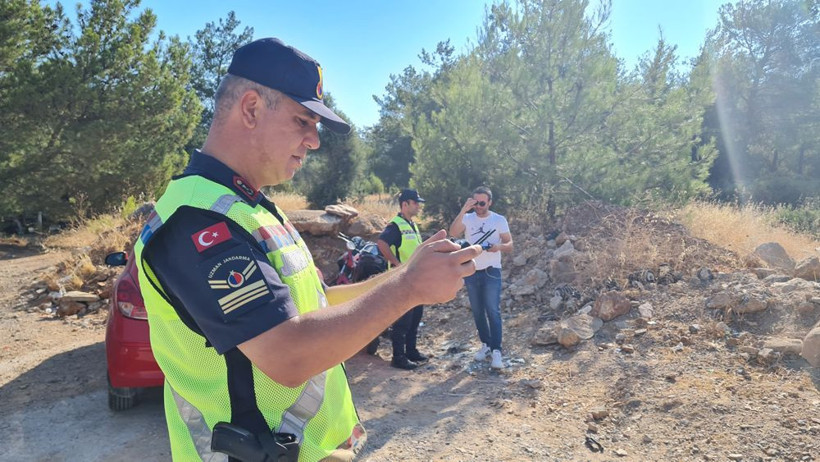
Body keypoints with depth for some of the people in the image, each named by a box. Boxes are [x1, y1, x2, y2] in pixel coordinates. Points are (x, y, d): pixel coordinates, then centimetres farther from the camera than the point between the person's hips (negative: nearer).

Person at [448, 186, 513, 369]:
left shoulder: (499, 220, -3)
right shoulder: (467, 218, -1)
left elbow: (510, 245, -3)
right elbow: (453, 233, -19)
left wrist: (499, 246, -26)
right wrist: (463, 211, -28)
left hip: (491, 272, -3)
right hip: (471, 272, 3)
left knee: (493, 311, -7)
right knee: (477, 311, 12)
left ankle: (496, 350, -4)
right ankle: (485, 344, 26)